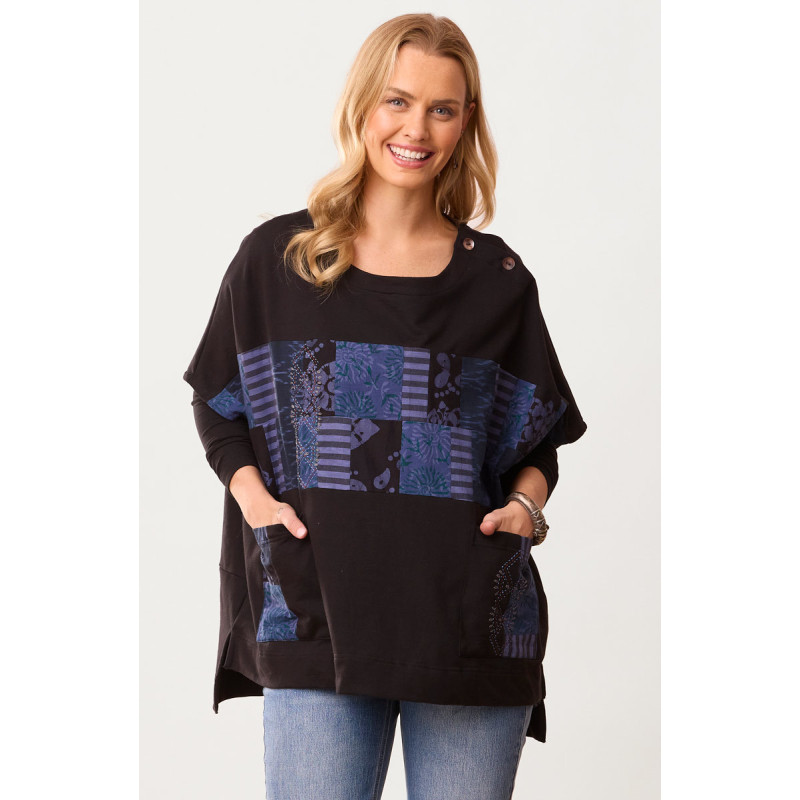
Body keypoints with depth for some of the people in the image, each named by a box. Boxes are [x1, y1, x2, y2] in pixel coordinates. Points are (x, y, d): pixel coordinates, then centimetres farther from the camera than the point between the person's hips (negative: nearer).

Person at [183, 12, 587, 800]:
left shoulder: (498, 279, 9)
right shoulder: (274, 258, 7)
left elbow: (539, 439, 17)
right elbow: (218, 409, 15)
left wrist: (526, 504, -3)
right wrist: (253, 495, -2)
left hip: (472, 619, 1)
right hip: (318, 610, -1)